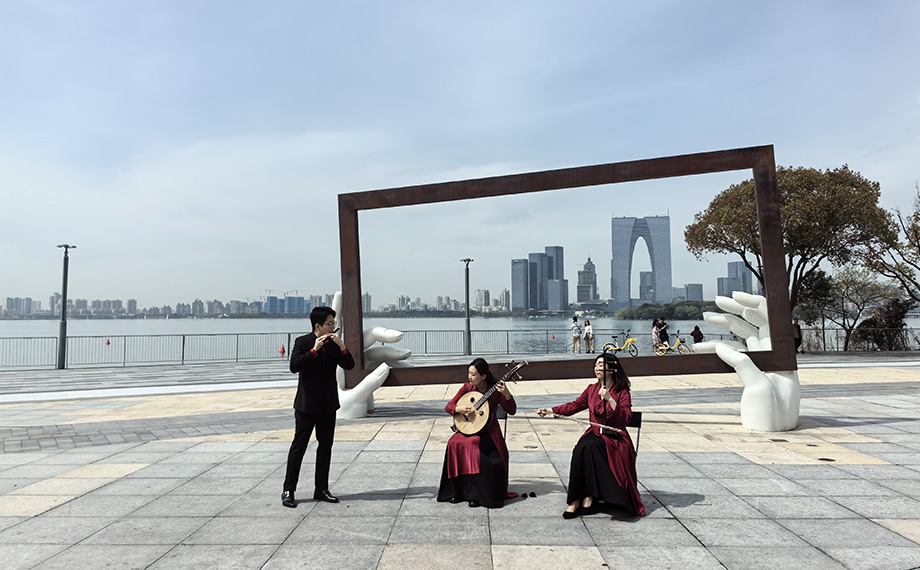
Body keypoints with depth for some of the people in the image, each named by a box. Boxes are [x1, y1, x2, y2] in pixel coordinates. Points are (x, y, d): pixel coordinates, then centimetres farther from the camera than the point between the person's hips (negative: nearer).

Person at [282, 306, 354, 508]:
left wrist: (341, 346, -17)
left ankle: (321, 489, 21)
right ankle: (288, 490, 12)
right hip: (307, 403, -5)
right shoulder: (302, 342, -8)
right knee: (299, 446, 1)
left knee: (326, 446, 11)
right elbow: (294, 366, -22)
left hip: (328, 404, 5)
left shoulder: (334, 343, 4)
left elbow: (349, 365, -3)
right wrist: (314, 350, -27)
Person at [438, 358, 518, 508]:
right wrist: (459, 408, -20)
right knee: (453, 443, -26)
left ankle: (476, 494, -18)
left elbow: (512, 411, -8)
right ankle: (457, 491, -11)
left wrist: (507, 394, -26)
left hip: (488, 432, -4)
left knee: (471, 444, -33)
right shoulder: (467, 388, 2)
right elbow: (448, 407, 3)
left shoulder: (495, 390, -7)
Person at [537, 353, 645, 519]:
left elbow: (625, 418, -16)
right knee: (580, 449, -29)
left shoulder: (622, 392, -3)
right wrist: (550, 410, 11)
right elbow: (574, 406, 19)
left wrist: (609, 399, -25)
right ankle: (576, 500, -25)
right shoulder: (592, 389, 13)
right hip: (594, 434, 4)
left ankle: (589, 497, -25)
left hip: (614, 438, -4)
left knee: (591, 446, -34)